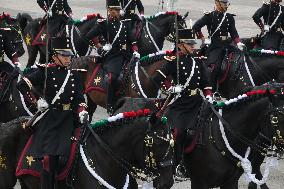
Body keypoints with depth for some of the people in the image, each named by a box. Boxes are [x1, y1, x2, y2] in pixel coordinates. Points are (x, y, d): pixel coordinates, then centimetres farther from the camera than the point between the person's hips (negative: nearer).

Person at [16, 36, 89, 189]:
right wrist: (36, 102, -8)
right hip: (50, 118, -4)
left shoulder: (74, 74, 11)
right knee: (49, 158, -10)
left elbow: (79, 99, 8)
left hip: (69, 118, 4)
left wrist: (82, 113, -11)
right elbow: (22, 85, -5)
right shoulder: (46, 71, -3)